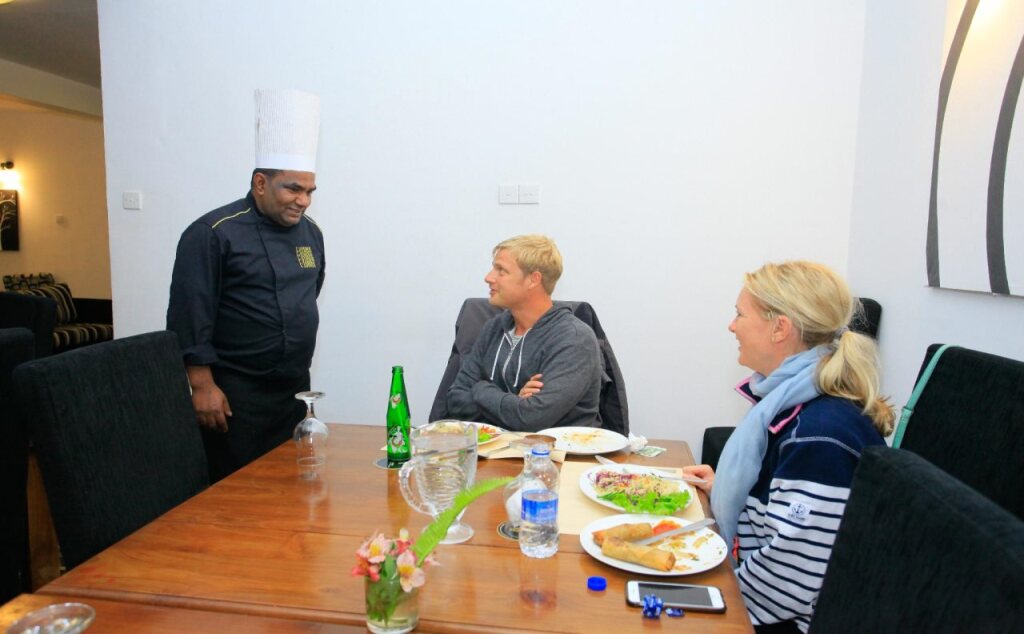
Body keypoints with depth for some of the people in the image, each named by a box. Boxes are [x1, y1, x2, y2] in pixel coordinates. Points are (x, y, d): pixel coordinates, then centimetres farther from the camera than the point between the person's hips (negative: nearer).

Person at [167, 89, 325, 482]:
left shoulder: (310, 233, 8)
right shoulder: (213, 233, -13)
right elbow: (189, 318, -14)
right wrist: (203, 385, -15)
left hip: (295, 389, 7)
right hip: (235, 395, -6)